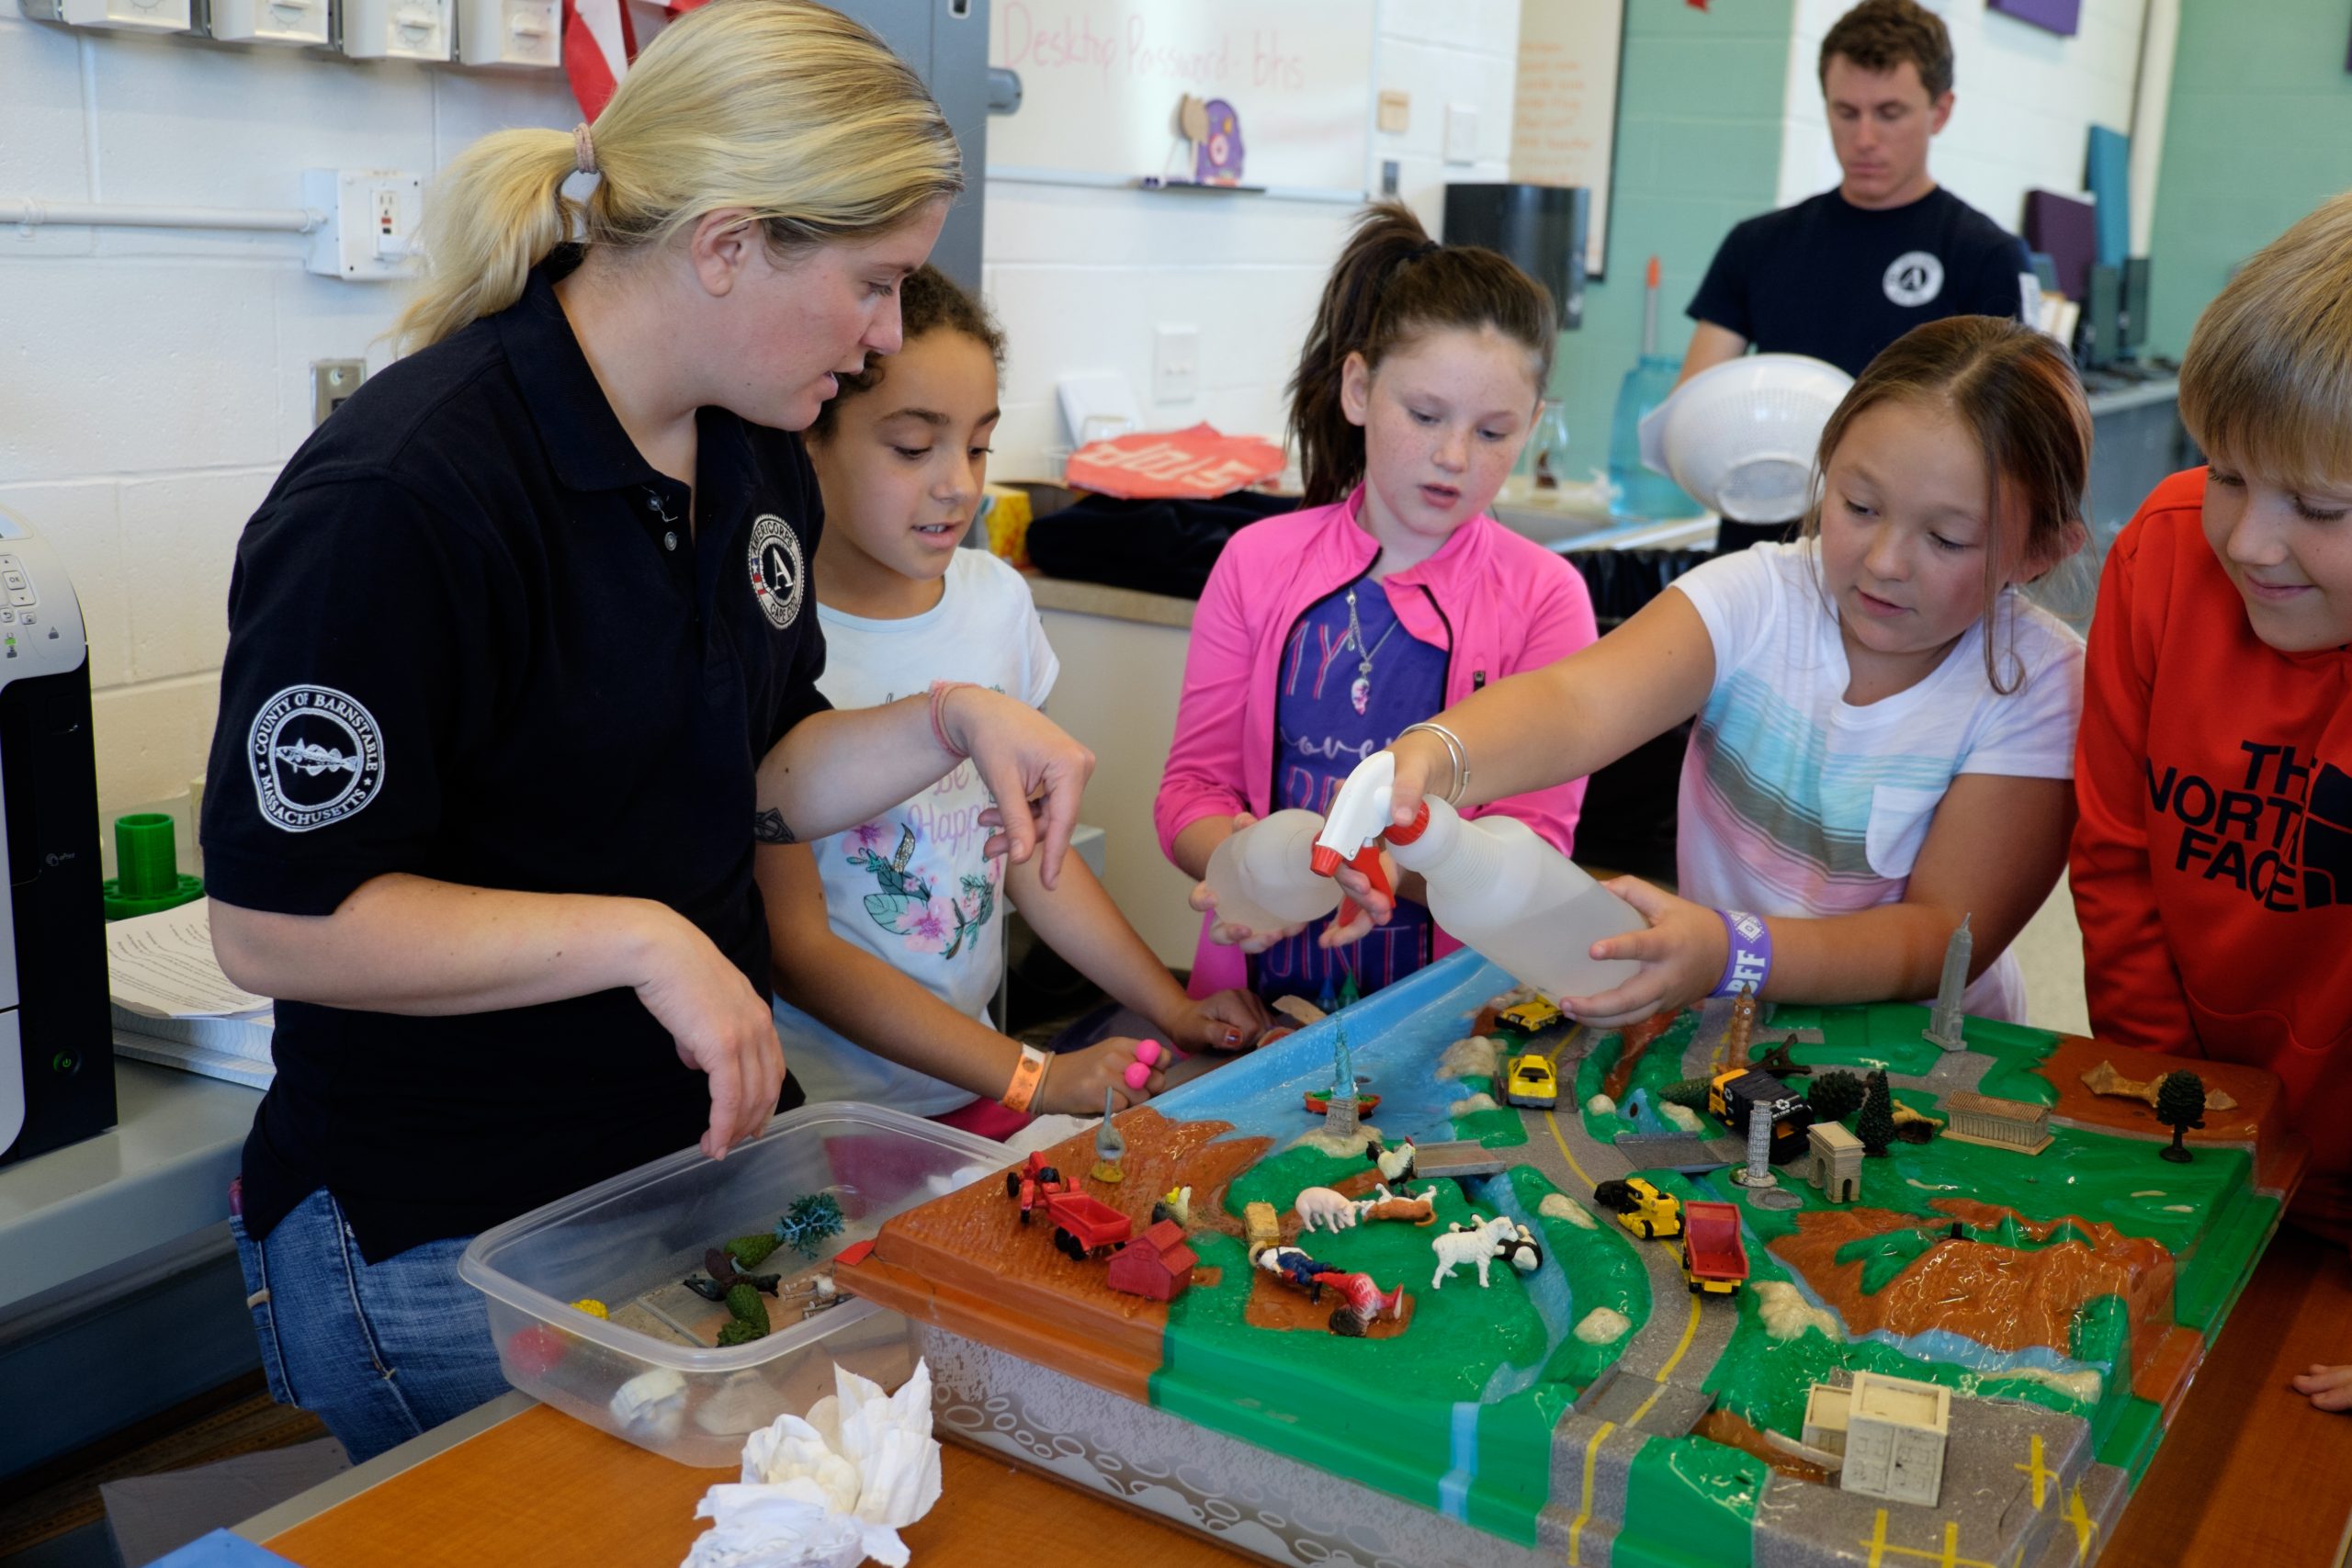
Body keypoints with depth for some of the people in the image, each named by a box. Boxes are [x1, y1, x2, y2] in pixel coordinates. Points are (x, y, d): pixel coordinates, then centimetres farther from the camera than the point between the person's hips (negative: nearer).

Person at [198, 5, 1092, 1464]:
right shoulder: (395, 497, -24)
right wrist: (640, 939, -25)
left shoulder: (755, 453, 2)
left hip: (710, 1153, 8)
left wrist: (952, 722, -6)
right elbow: (279, 923, -21)